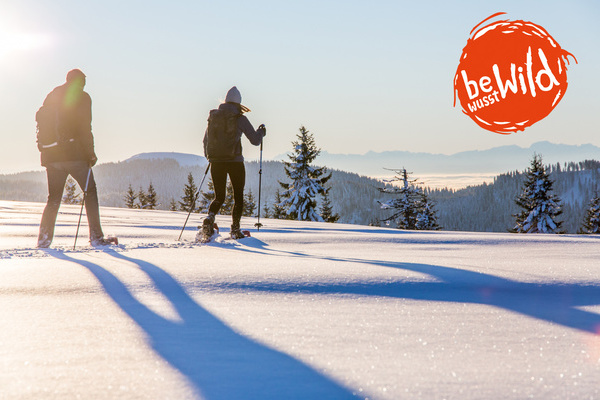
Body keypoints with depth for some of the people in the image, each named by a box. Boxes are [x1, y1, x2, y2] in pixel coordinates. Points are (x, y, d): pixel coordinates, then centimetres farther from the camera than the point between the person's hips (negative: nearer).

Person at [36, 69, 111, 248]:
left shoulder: (51, 97, 16)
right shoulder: (81, 97, -1)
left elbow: (40, 122, 15)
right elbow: (85, 128, -10)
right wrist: (91, 153, -5)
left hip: (51, 155, 5)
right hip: (74, 154, -5)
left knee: (53, 198, 12)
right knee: (90, 191, 5)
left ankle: (44, 239, 1)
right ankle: (96, 237, -2)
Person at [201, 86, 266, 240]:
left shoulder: (213, 116, 7)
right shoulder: (240, 119, -5)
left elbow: (205, 141, 15)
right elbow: (255, 140, -1)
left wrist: (209, 156, 34)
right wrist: (261, 132, 21)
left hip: (216, 162, 3)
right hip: (235, 161, -3)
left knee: (219, 197, 12)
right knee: (238, 196, 13)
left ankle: (210, 218, -17)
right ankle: (235, 229, 10)